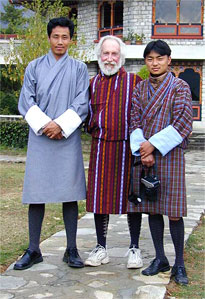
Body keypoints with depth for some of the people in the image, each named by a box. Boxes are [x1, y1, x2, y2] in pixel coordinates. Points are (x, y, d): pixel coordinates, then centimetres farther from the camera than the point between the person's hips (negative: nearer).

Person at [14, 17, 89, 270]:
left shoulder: (79, 69, 9)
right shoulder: (35, 67, 10)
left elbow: (82, 103, 0)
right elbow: (26, 101, 3)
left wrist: (61, 125, -12)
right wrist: (43, 125, -10)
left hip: (68, 138, 0)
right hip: (39, 137, 1)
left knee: (70, 193, 1)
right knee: (36, 193, 1)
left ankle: (71, 250, 9)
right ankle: (33, 250, 10)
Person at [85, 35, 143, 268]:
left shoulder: (134, 81, 4)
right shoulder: (93, 84, 12)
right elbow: (87, 114, 22)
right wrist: (94, 129, 6)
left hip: (128, 148, -2)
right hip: (100, 150, 3)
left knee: (132, 196, 3)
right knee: (100, 196, 4)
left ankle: (134, 248, 15)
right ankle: (101, 248, 17)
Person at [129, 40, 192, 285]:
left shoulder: (180, 87, 0)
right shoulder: (140, 88, 12)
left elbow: (183, 122, -10)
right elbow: (134, 121, 5)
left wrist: (154, 144, -14)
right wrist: (142, 151, -9)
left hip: (169, 154, -4)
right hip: (144, 154, 4)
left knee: (173, 210, -3)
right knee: (151, 208, 8)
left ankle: (179, 264, 9)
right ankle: (160, 259, 20)